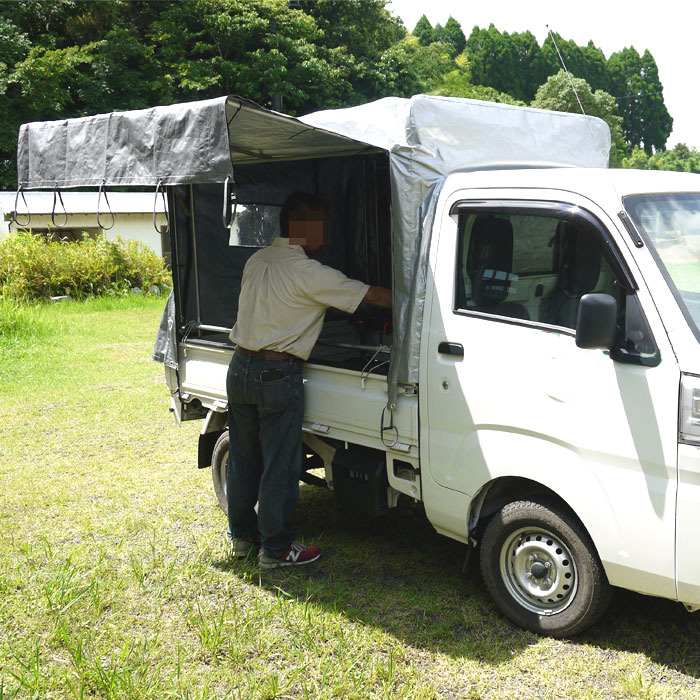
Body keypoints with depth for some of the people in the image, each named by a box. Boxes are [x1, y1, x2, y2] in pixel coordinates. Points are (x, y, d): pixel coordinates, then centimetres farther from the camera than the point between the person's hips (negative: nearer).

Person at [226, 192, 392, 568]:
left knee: (242, 459, 17)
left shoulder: (256, 261, 8)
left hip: (240, 368, 8)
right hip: (277, 374, -8)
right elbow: (376, 296, -15)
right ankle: (276, 548, 13)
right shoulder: (309, 274, -15)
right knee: (280, 466, 4)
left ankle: (242, 536, 30)